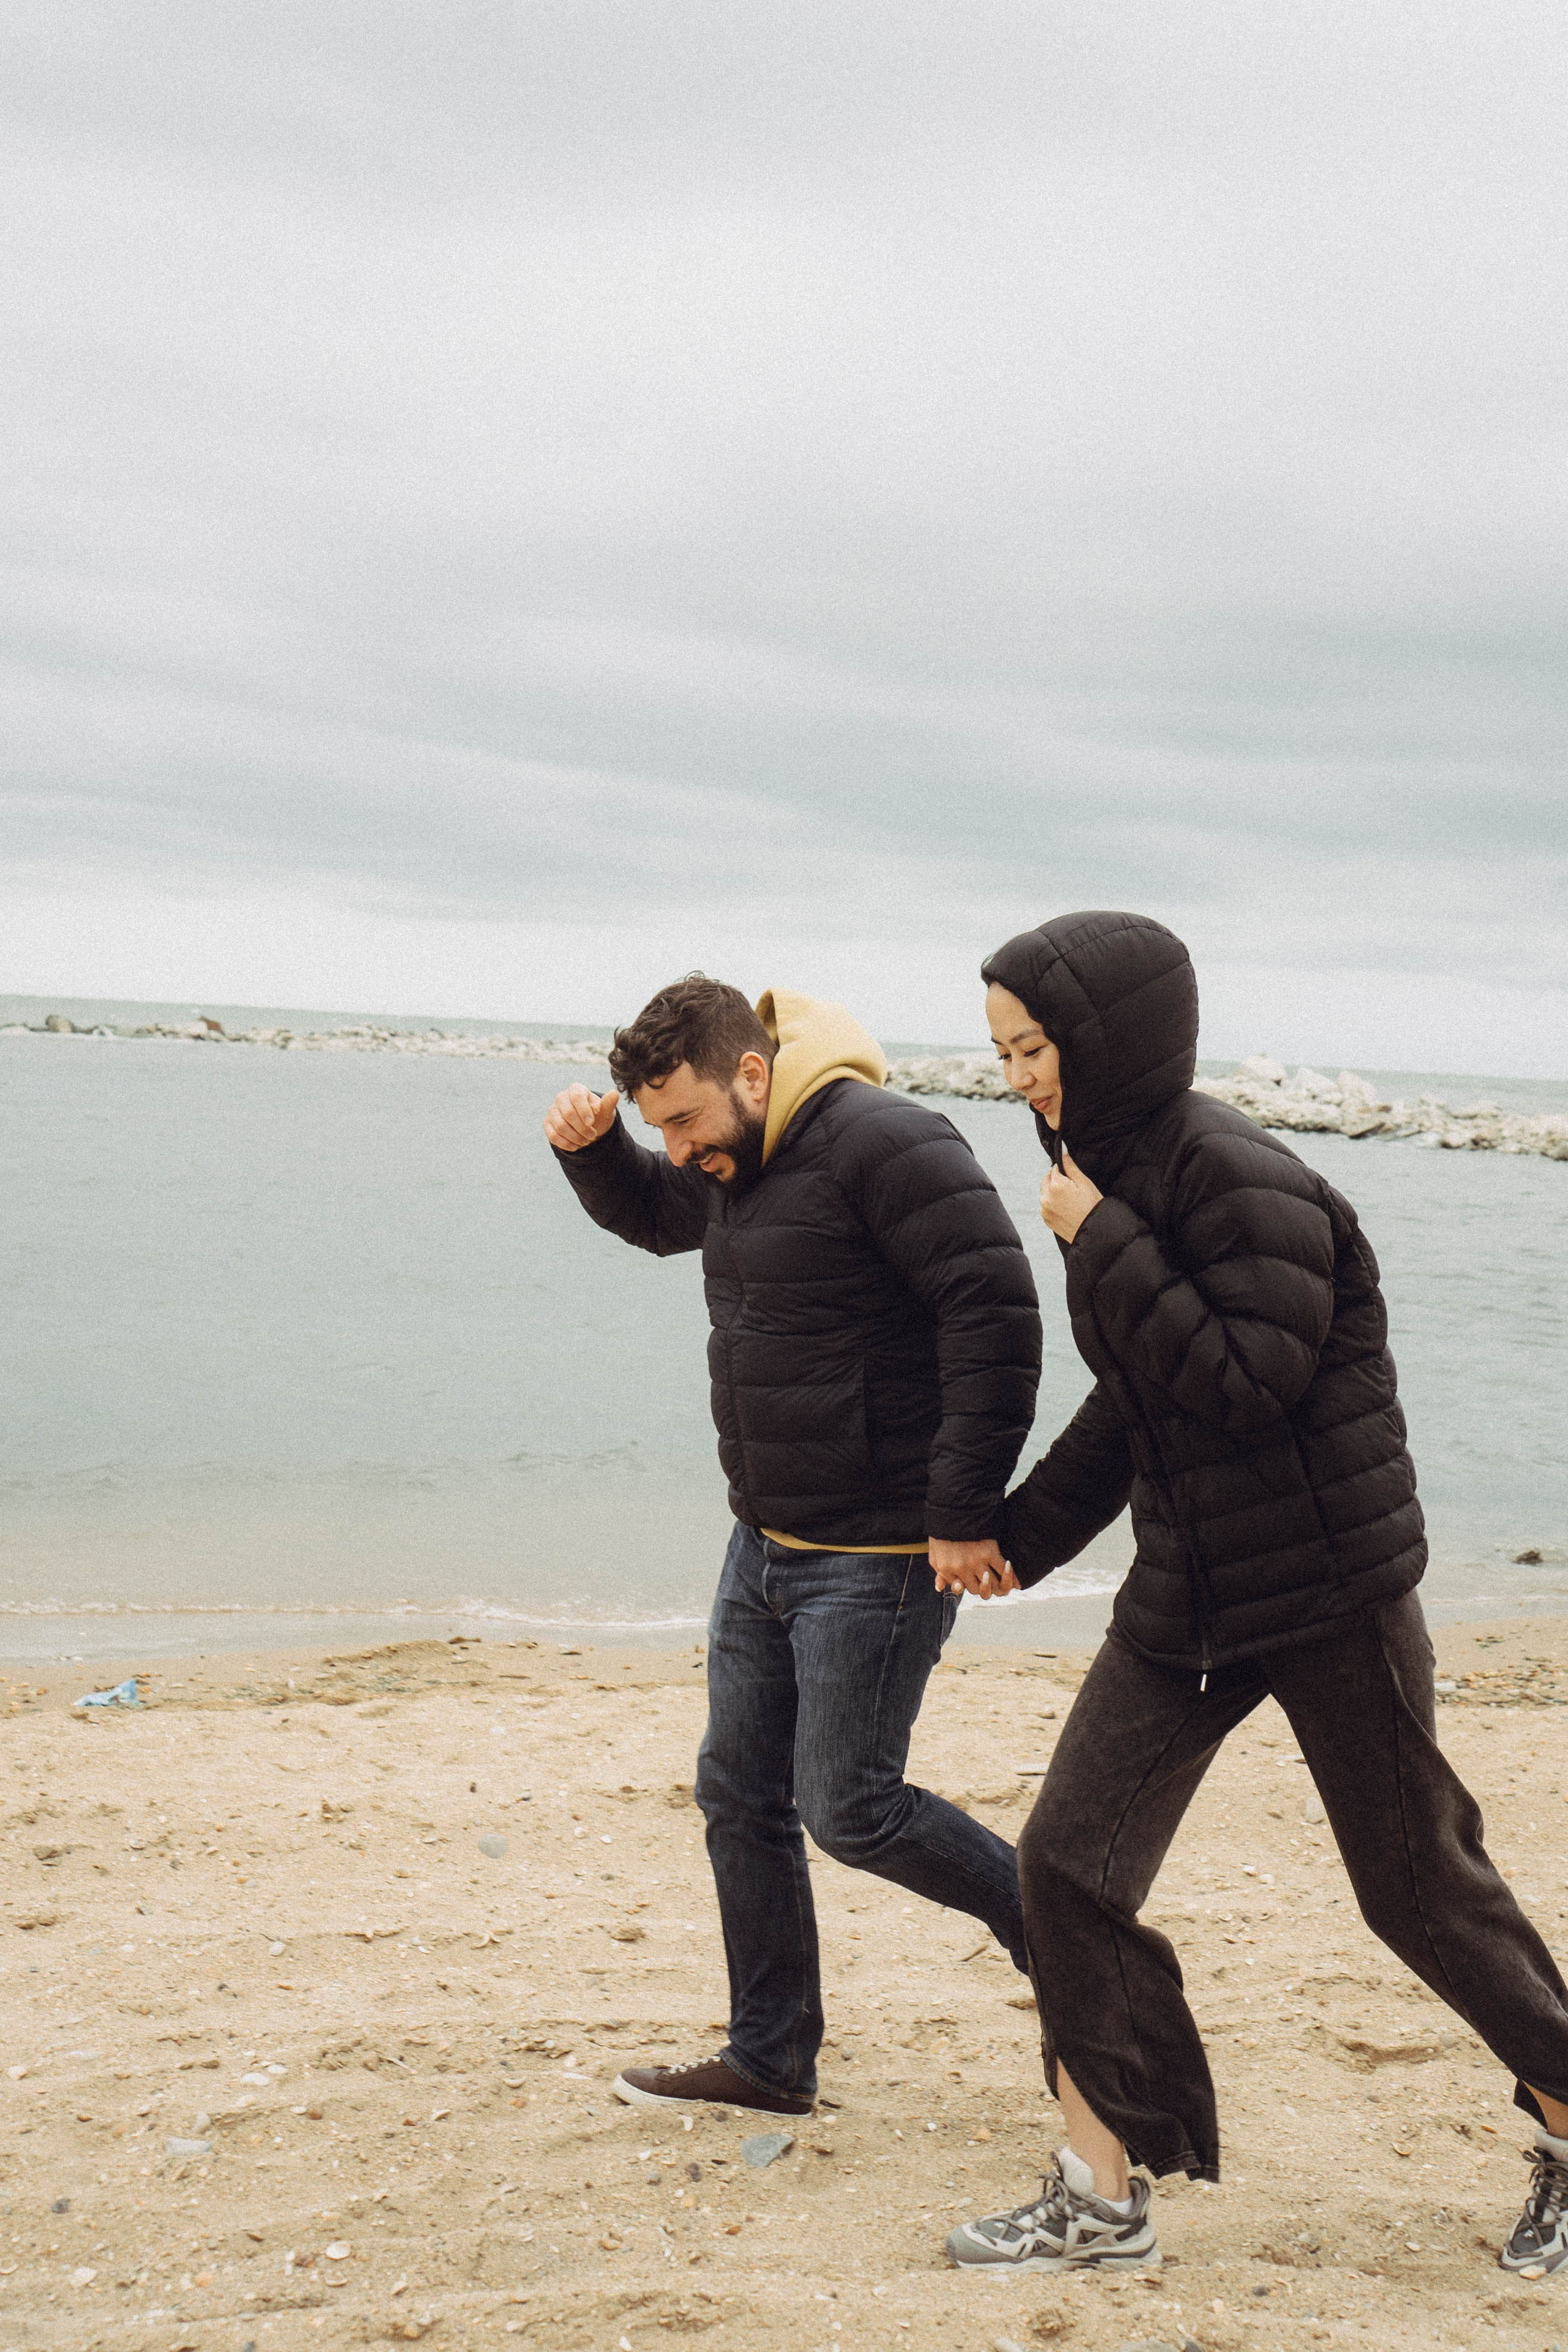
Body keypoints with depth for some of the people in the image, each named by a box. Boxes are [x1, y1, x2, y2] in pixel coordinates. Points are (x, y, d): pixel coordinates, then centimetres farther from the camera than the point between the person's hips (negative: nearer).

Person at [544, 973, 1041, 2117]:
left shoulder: (884, 1145, -19)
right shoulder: (734, 1167, 11)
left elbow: (997, 1314, -25)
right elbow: (651, 1213, 33)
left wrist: (965, 1513, -25)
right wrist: (592, 1148, 10)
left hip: (880, 1558, -10)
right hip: (768, 1546, 10)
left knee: (848, 1806, -5)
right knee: (740, 1793, 12)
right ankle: (772, 2062, 24)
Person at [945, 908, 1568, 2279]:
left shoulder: (1245, 1181, -19)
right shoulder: (1120, 1177, 7)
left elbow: (1242, 1382, -27)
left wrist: (1103, 1243, -23)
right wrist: (1020, 1535, 22)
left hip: (1330, 1591, -8)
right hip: (1188, 1596, 8)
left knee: (1418, 1886, 6)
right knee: (1070, 1863, 1)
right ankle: (1103, 2200, 11)